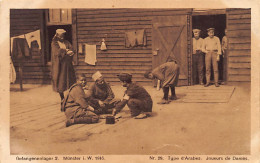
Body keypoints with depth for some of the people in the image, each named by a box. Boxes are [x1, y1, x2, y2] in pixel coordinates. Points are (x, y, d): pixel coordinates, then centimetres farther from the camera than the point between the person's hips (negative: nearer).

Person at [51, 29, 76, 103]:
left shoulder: (67, 43, 11)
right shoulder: (54, 43, 0)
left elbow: (71, 52, -2)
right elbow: (58, 52, -16)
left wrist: (63, 51, -17)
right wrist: (66, 51, -6)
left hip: (67, 65, 3)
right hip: (58, 65, -3)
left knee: (69, 80, 0)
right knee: (60, 82, 0)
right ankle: (62, 98, 9)